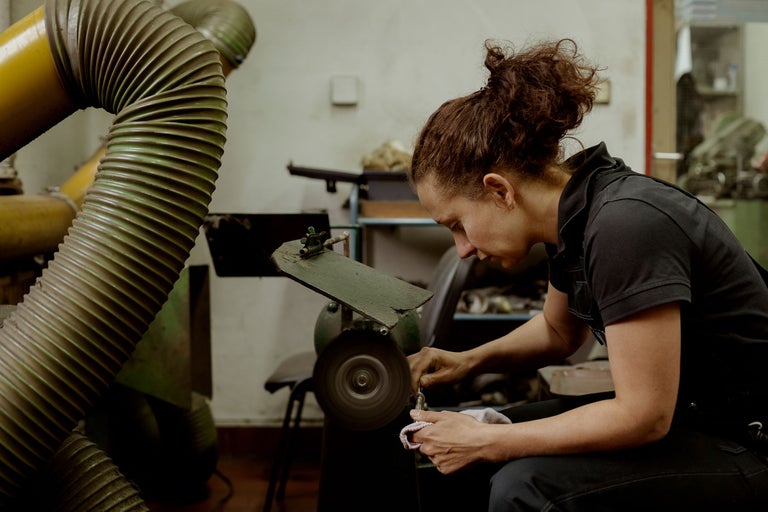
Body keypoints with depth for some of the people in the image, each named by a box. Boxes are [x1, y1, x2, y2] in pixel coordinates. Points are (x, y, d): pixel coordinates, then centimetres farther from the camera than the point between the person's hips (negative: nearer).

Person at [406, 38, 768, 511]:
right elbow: (559, 330, 18)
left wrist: (488, 443, -20)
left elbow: (644, 416, -26)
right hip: (679, 412, 9)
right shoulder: (575, 212, 0)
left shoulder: (626, 227, -28)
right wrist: (468, 361, 3)